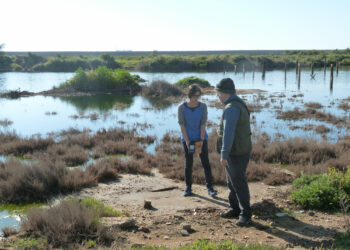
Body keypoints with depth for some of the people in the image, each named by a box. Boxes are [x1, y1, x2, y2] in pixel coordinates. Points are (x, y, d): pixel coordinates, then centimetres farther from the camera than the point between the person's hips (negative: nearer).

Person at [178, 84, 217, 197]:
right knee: (188, 163, 2)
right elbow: (182, 125, -11)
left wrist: (201, 140, -16)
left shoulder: (203, 106, -9)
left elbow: (203, 124, -10)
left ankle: (210, 187, 2)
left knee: (206, 162, -4)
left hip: (201, 138, 1)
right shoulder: (181, 107, -11)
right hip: (187, 139, 0)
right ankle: (188, 187, 14)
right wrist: (187, 141, -17)